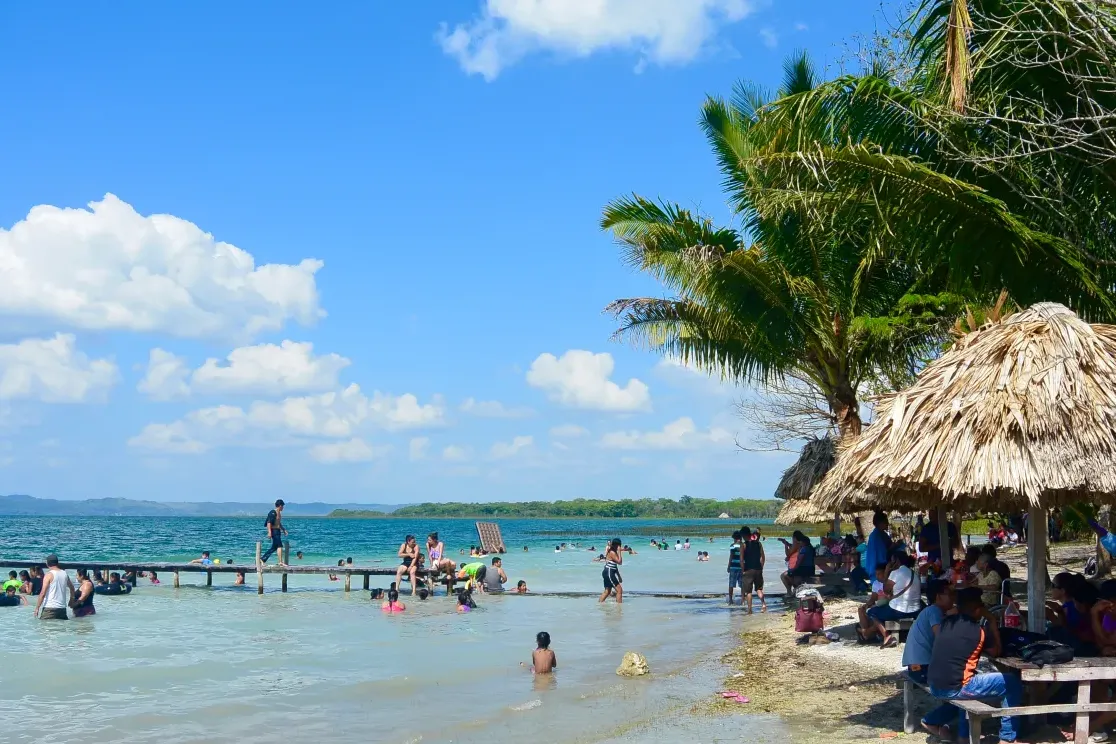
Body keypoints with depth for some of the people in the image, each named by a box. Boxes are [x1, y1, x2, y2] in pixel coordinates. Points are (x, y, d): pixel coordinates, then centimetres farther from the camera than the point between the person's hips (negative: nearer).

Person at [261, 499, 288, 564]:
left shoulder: (279, 513, 17)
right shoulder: (273, 513, -14)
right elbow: (269, 523, -20)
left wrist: (283, 529, 23)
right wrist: (269, 532, -27)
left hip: (278, 531, 10)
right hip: (274, 531, -10)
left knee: (274, 547, 12)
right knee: (279, 546, -11)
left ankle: (262, 558, 18)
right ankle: (280, 562, -11)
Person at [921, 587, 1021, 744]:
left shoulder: (947, 623, 10)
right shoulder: (979, 630, -5)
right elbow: (996, 652, 13)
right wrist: (992, 621, 15)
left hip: (935, 686, 7)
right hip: (955, 688, -7)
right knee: (1013, 684, 5)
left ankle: (933, 721, 30)